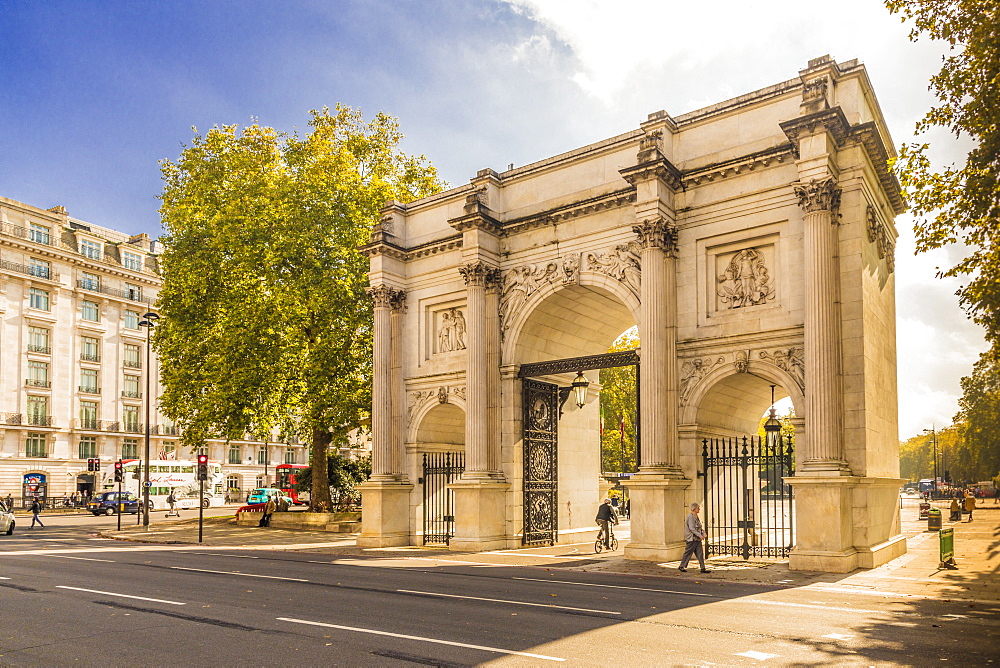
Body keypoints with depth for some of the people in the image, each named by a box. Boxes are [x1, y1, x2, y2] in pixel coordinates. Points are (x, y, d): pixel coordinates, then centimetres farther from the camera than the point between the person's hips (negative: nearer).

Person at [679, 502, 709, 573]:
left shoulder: (696, 517, 15)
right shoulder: (690, 517, -15)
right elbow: (691, 528, -23)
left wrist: (702, 531, 9)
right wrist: (699, 535, -26)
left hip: (697, 539, 9)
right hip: (692, 539, -9)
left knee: (700, 553, 5)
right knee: (688, 553, 0)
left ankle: (703, 568, 6)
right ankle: (681, 567, 11)